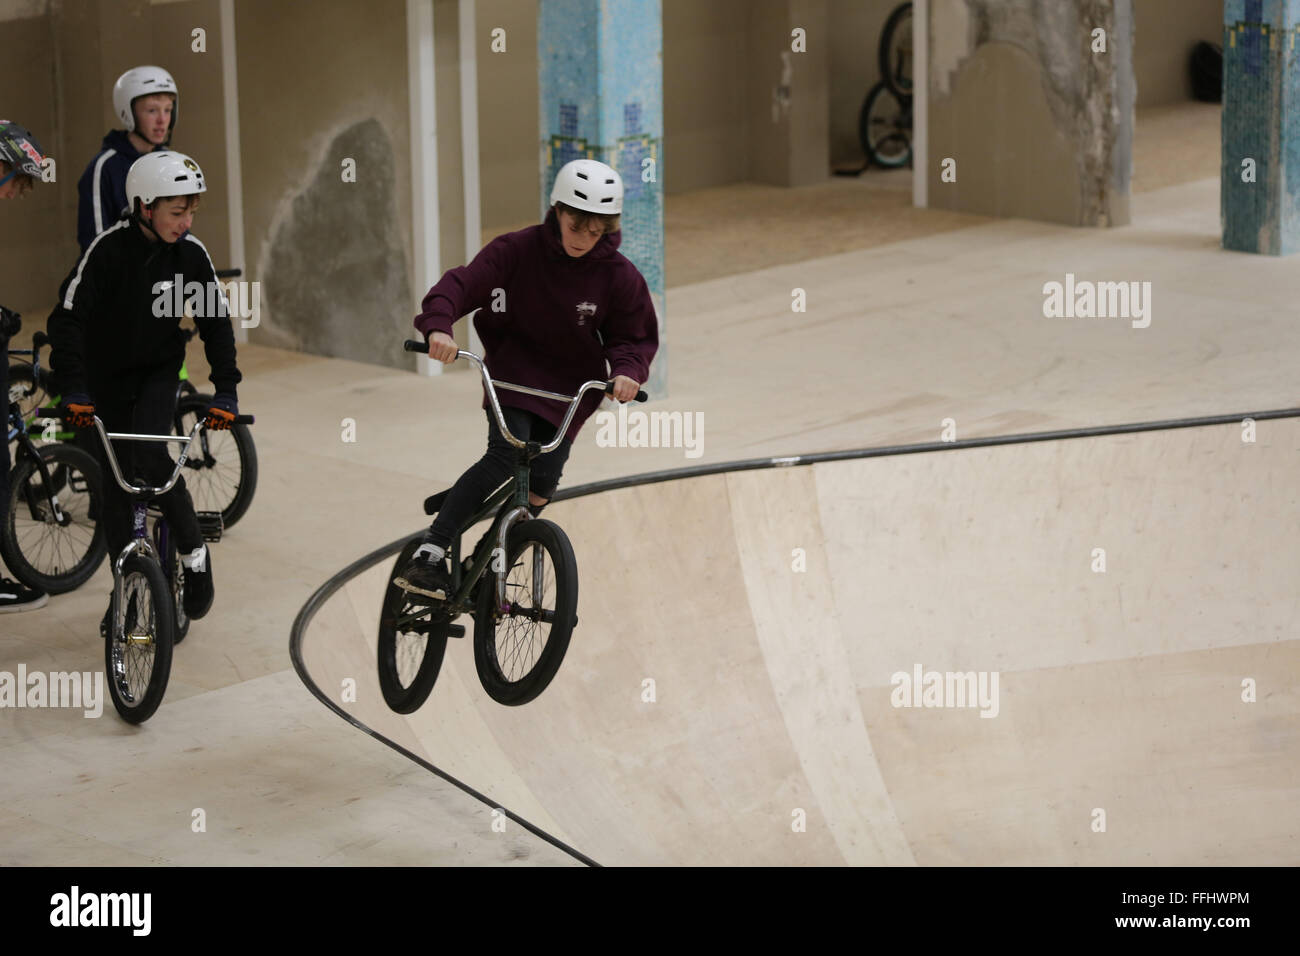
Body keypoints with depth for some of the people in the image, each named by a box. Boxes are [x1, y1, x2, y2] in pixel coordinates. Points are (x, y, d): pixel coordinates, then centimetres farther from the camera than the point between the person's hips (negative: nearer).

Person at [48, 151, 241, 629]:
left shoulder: (190, 253, -12)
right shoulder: (109, 249, -23)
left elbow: (216, 323, -4)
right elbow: (67, 317, -27)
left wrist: (225, 391, -12)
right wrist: (72, 391, -36)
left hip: (158, 372, 1)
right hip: (106, 376, -1)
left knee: (150, 455, -24)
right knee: (114, 482, 2)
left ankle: (194, 552, -7)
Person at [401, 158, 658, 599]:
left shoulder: (619, 276, -9)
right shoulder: (518, 250, -15)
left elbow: (636, 337, -1)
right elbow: (463, 283, -22)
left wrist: (627, 370, -23)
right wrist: (439, 326, -41)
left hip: (570, 389, 3)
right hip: (514, 372, -2)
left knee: (543, 479, -8)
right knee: (505, 455, -23)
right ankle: (429, 553, -25)